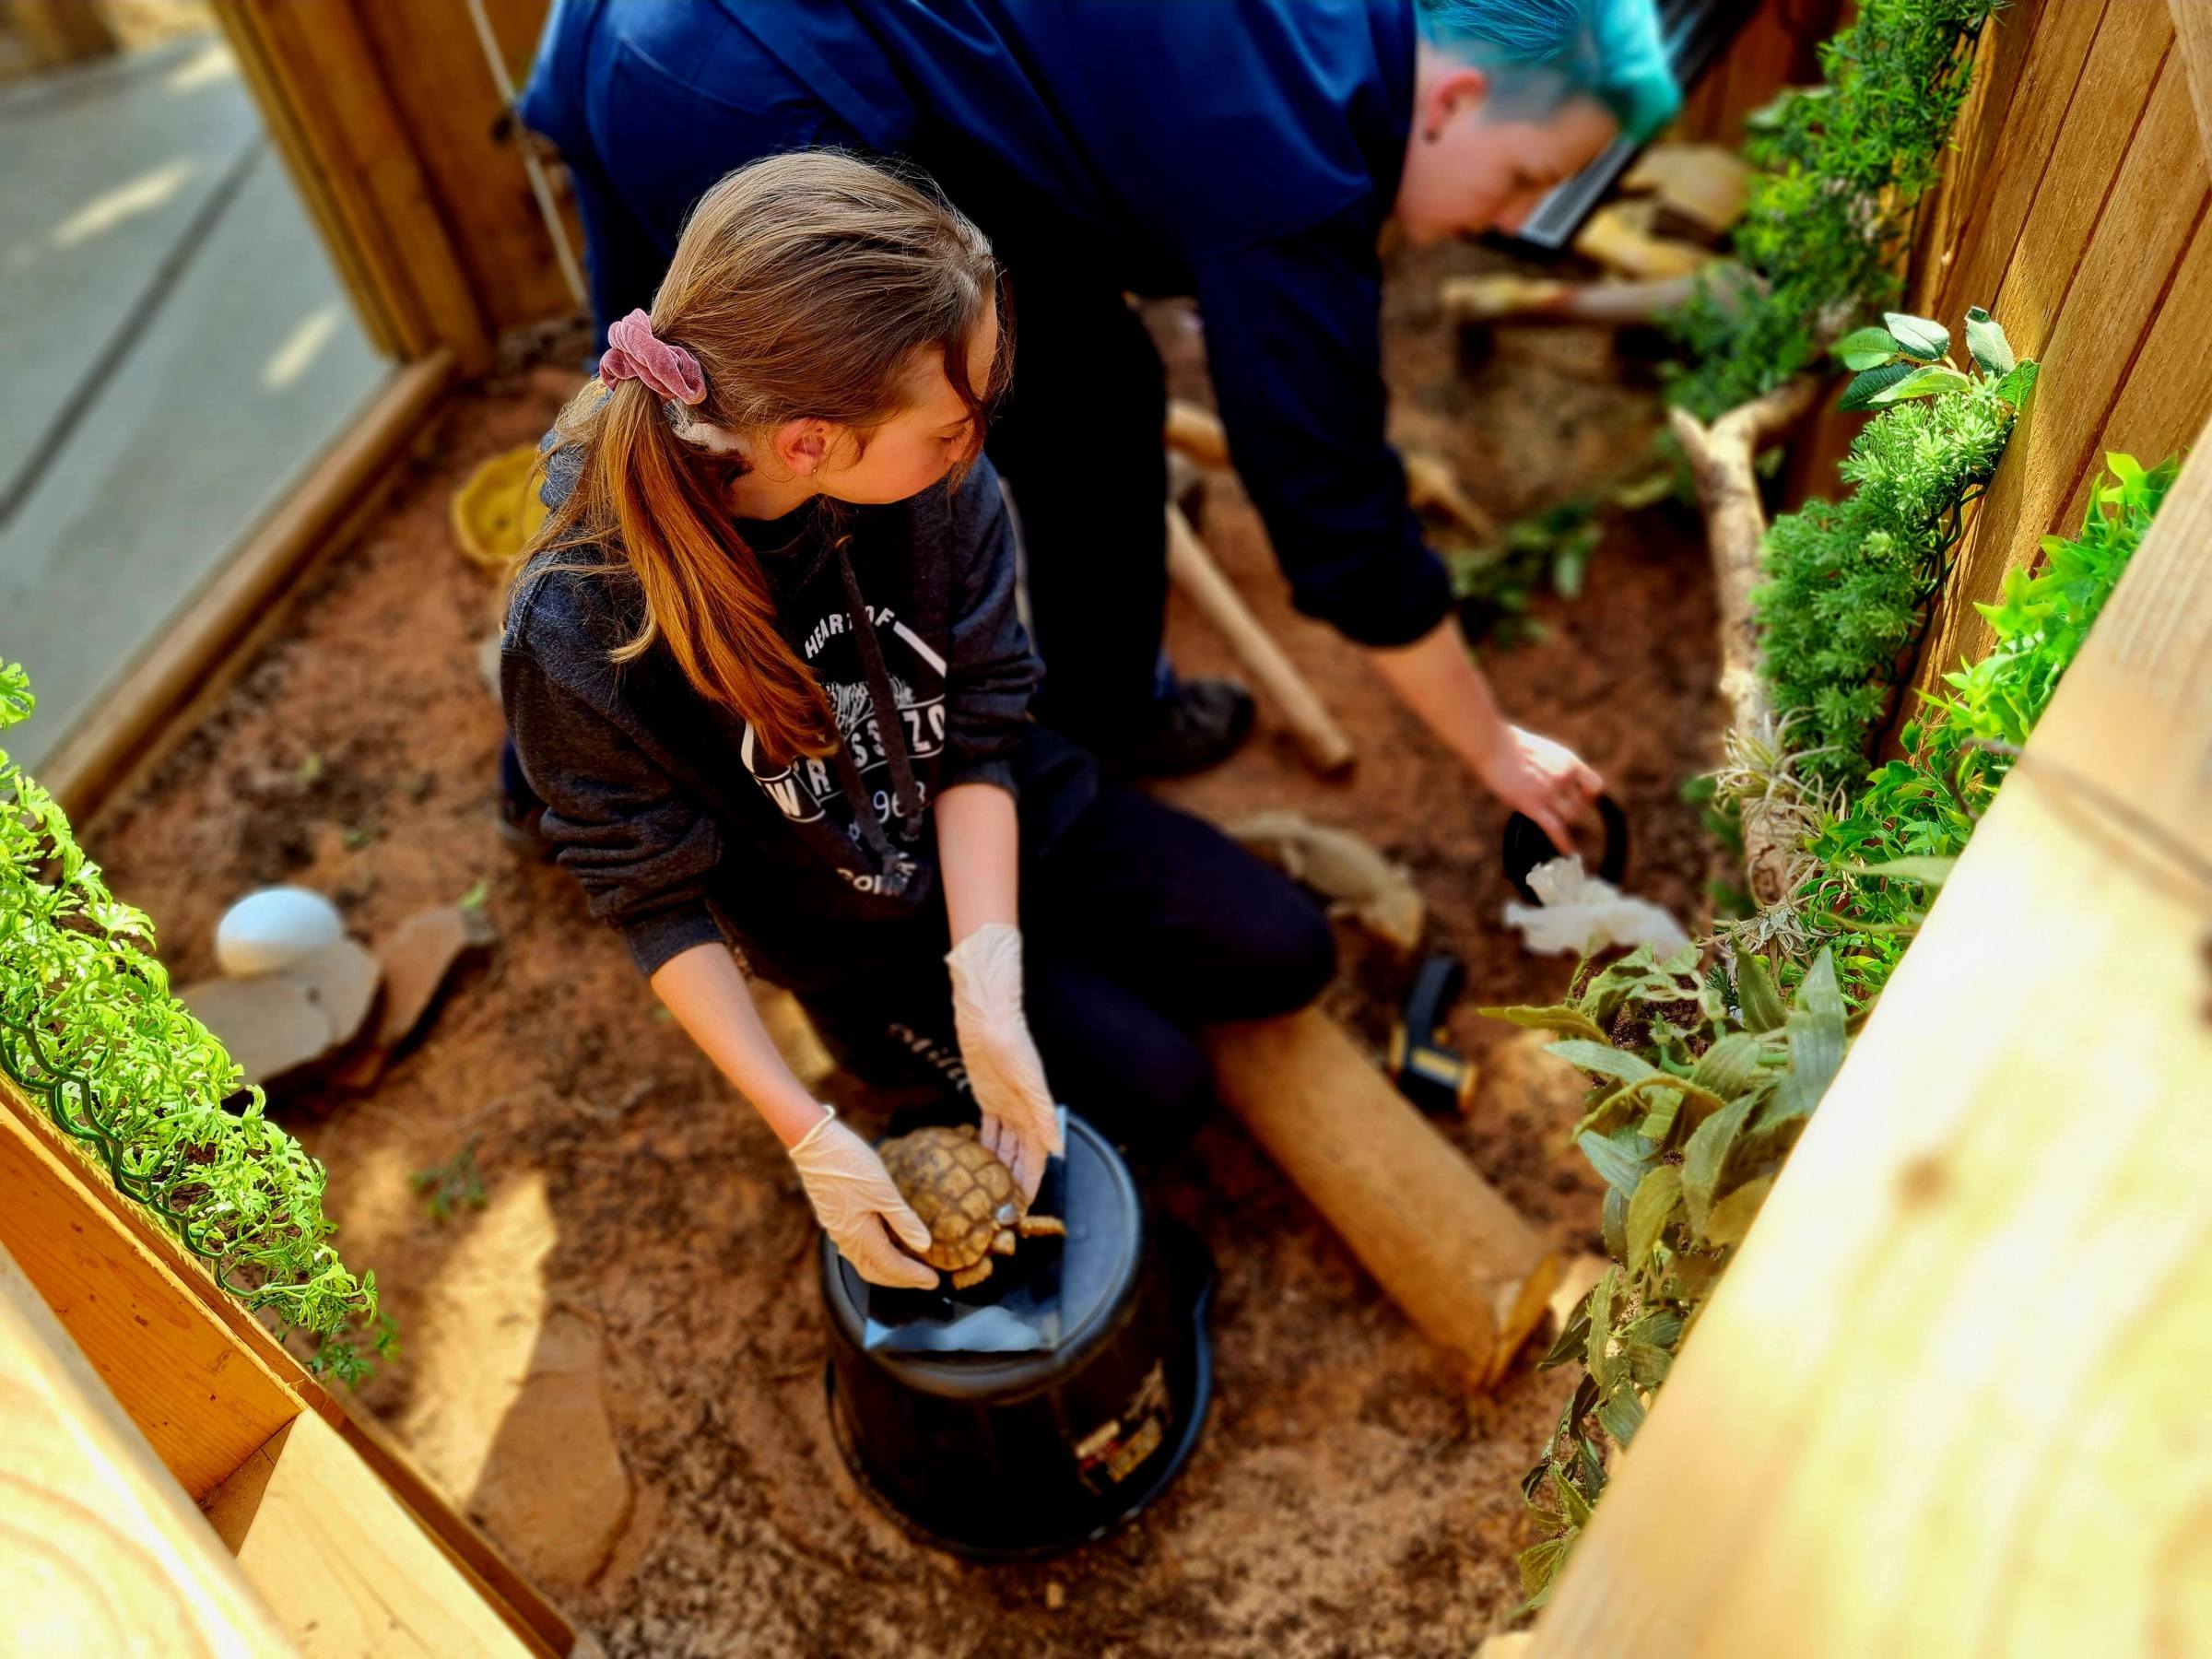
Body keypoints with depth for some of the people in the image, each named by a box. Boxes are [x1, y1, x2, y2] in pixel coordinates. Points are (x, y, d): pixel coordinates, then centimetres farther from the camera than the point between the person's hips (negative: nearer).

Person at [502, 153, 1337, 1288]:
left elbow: (981, 730, -17)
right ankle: (896, 1040, 17)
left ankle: (1062, 964, 23)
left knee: (1286, 958, 2)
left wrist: (987, 986, -25)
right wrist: (806, 1133, -23)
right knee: (1152, 1090, -7)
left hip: (1002, 816, 4)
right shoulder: (576, 637, -34)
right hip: (856, 932, -3)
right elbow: (658, 900, -20)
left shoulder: (933, 470, -27)